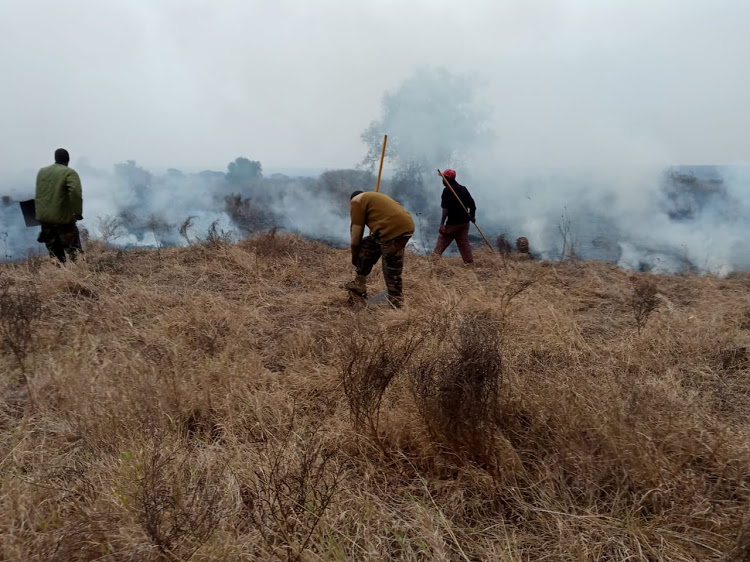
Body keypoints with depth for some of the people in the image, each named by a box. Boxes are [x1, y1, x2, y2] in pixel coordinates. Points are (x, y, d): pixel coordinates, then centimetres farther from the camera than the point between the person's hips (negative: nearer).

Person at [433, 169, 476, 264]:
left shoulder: (447, 190, -10)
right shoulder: (463, 189, 11)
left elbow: (446, 209, -19)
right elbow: (472, 205, 9)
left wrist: (442, 223, -19)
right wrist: (472, 217, 23)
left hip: (452, 223, -6)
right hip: (464, 222, 6)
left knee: (442, 239, 3)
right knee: (464, 243, 10)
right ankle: (470, 263, 9)